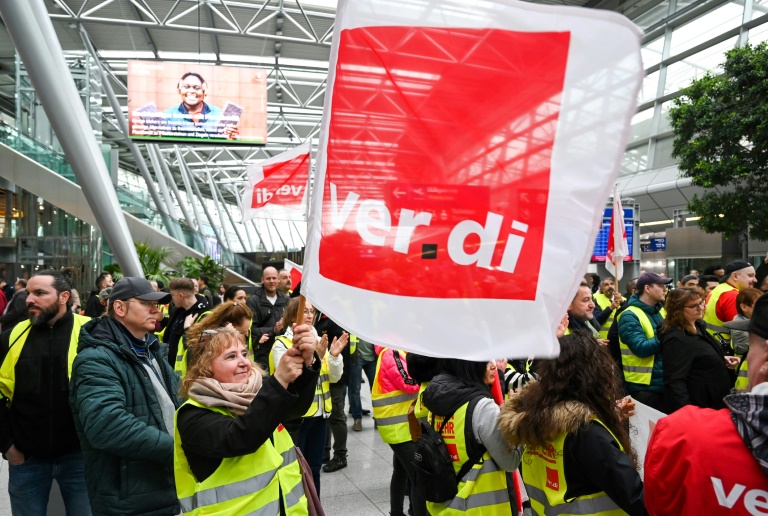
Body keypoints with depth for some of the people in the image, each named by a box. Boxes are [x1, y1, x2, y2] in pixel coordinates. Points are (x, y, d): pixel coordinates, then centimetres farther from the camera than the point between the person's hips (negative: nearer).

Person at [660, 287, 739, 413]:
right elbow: (675, 381, -30)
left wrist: (723, 360, 7)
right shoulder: (675, 339, -25)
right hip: (698, 407, -10)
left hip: (713, 402, 10)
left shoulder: (698, 325, 5)